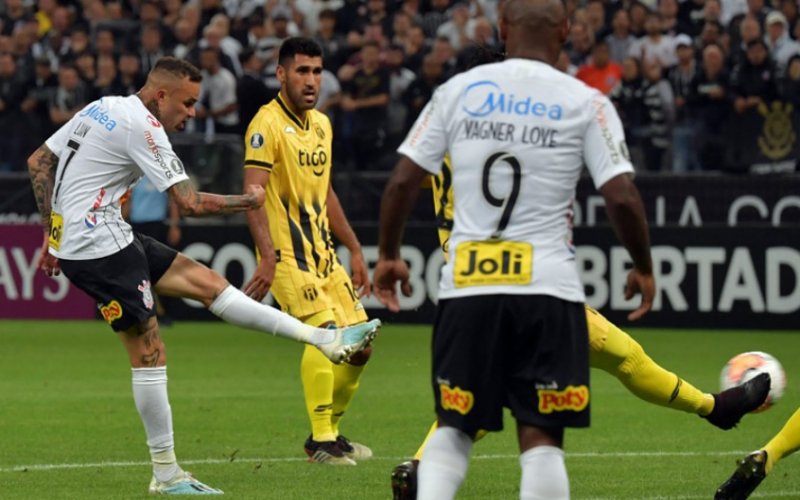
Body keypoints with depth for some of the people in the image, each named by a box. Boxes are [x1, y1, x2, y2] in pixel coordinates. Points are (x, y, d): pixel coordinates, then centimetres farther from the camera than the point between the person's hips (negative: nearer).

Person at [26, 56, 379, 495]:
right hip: (99, 244, -9)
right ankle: (166, 475, -1)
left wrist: (51, 233, 20)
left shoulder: (101, 109, 13)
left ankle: (325, 339, 5)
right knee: (148, 351, -5)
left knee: (203, 280, 6)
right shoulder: (142, 127, -14)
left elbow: (38, 162, 17)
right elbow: (190, 204, -16)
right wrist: (248, 202, -1)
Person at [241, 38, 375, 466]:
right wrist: (267, 256, -30)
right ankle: (321, 441, -13)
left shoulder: (321, 124, 13)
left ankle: (331, 431, 21)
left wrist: (354, 249, 22)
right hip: (286, 253, -8)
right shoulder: (267, 124, -12)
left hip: (322, 251, 8)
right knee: (325, 330, -22)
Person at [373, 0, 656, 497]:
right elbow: (622, 197, -6)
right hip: (547, 288, -2)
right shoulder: (585, 103, 0)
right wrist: (644, 269, 10)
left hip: (465, 287, 2)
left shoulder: (457, 90, 7)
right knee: (541, 439, 2)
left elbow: (403, 181, 6)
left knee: (454, 429, 15)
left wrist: (388, 256, 21)